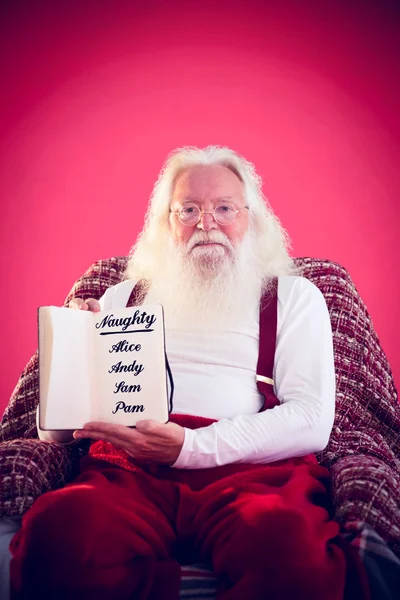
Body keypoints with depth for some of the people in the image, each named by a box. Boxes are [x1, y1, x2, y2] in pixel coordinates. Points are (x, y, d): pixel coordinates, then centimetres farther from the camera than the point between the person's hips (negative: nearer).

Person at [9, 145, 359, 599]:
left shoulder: (294, 297, 17)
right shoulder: (124, 296, 23)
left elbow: (312, 420, 1)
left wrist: (190, 448, -13)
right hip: (128, 471, 3)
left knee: (292, 549, -38)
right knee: (59, 530, -33)